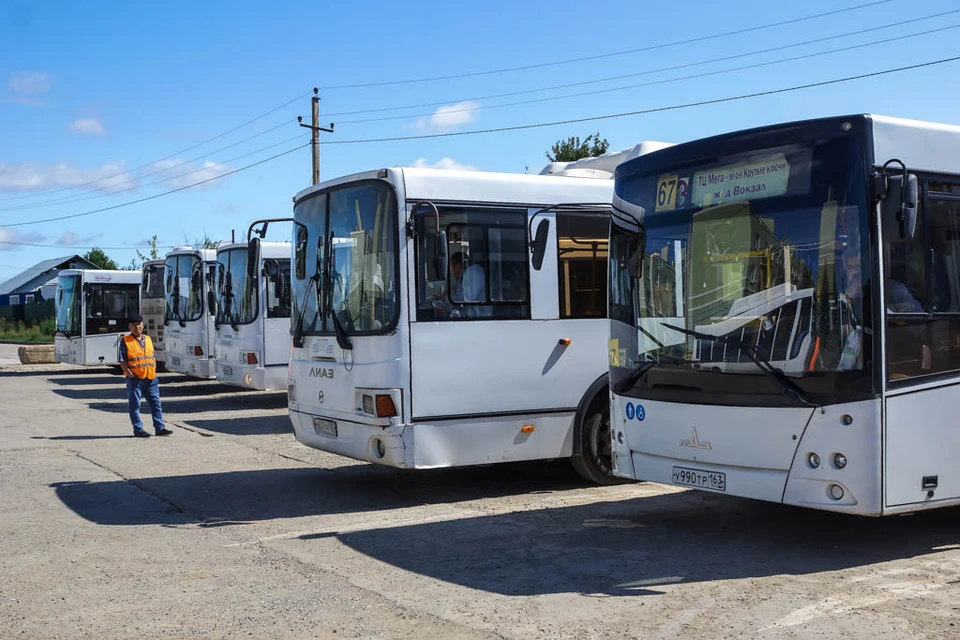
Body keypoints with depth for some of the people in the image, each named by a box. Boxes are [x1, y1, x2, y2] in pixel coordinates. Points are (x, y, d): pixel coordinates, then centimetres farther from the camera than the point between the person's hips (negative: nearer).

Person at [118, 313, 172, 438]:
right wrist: (129, 374, -13)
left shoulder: (148, 339, 15)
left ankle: (160, 427, 7)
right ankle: (138, 429, 7)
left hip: (150, 378, 5)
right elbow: (122, 360, -5)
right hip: (135, 379, -5)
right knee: (135, 405, 1)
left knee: (155, 402, 4)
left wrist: (154, 372, 7)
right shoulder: (125, 341, -1)